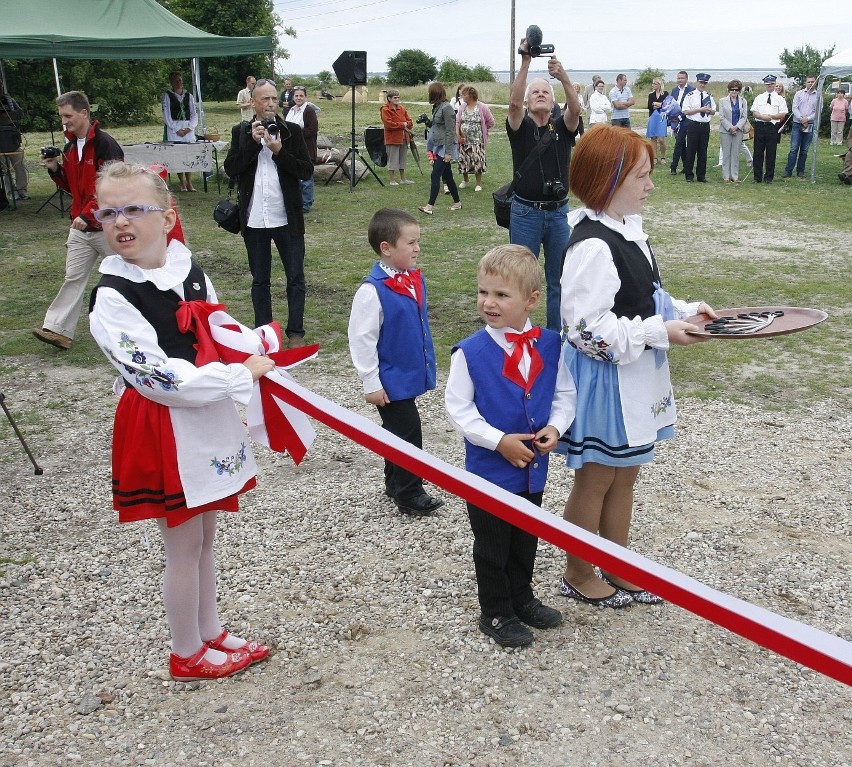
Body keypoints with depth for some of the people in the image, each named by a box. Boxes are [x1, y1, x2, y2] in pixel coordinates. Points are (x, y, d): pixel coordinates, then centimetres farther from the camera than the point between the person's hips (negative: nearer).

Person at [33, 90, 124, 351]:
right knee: (73, 278, 4)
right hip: (80, 226, 7)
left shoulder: (105, 144, -15)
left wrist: (87, 215, -23)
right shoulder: (70, 147, 11)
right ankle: (58, 329, 3)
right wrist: (55, 170, -1)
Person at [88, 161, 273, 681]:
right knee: (185, 545, 9)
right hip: (162, 430, -6)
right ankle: (187, 655, 29)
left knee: (204, 536, 20)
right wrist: (241, 375, -22)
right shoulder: (112, 297, -18)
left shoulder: (190, 270, 1)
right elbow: (158, 378, -24)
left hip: (211, 422, 6)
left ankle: (211, 633, 39)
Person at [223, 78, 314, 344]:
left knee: (295, 277, 4)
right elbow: (231, 169, -5)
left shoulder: (291, 131, 1)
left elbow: (307, 171, -5)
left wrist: (279, 151, -16)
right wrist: (253, 142, -14)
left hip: (287, 218, -1)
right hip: (254, 219, 1)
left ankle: (295, 331, 14)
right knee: (259, 280, 11)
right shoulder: (241, 132, 5)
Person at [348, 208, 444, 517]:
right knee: (407, 433, 0)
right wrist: (372, 384, -17)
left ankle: (395, 483, 36)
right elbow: (362, 340, -20)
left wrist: (427, 364, 18)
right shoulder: (373, 291, -23)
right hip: (391, 380, -8)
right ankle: (410, 495, 15)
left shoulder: (415, 279, 2)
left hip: (411, 375, 8)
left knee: (398, 431, 20)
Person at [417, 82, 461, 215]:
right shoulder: (437, 107, 13)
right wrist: (432, 150, 19)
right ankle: (457, 203, 22)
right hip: (438, 146, 9)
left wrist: (448, 152, -21)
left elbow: (450, 131, -18)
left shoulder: (446, 108, -15)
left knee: (435, 175, -12)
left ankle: (430, 206, -14)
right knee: (447, 176, 13)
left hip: (445, 147, -9)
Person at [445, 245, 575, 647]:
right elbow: (458, 408, -14)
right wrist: (499, 440, -21)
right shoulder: (470, 351, -16)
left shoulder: (549, 345, -5)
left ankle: (521, 597, 44)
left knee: (526, 539, 22)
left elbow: (565, 394, 5)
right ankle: (495, 613, 30)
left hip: (533, 465, 4)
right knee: (492, 546, 11)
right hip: (489, 467, -4)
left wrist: (554, 426, -13)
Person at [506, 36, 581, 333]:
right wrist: (525, 62, -29)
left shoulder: (563, 128, 5)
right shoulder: (520, 127, 1)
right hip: (525, 213, -2)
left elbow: (575, 108, -16)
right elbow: (513, 102, -19)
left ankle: (556, 334, 20)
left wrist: (563, 76, -33)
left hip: (558, 213, 2)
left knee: (558, 279, 9)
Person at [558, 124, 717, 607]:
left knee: (625, 476, 20)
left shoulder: (629, 229, 5)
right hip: (604, 382, -9)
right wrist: (659, 333, -23)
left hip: (637, 378, 9)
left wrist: (685, 310, 3)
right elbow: (588, 328, -26)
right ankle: (578, 576, 30)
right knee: (596, 479, 9)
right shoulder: (593, 246, -25)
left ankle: (617, 570, 38)